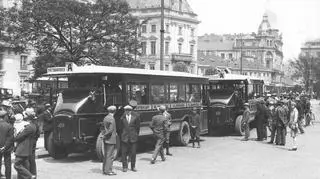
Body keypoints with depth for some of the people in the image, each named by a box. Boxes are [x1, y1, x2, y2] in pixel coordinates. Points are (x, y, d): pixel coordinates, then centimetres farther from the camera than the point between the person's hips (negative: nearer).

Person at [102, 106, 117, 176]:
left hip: (106, 140, 9)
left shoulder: (105, 118, 9)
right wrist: (105, 135, -9)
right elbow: (111, 130, -22)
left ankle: (104, 169, 20)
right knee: (110, 156, -4)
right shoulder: (112, 119, -16)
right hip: (111, 139, -9)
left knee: (106, 155, 15)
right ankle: (108, 170, -2)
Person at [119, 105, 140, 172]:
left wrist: (136, 134, 9)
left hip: (133, 137, 0)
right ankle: (124, 167, 13)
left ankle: (133, 167, 19)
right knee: (124, 153, 2)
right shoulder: (122, 118, -1)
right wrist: (122, 135, 8)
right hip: (124, 138, 0)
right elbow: (121, 127, 9)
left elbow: (138, 126, 6)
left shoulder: (136, 117, -3)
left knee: (133, 153, 6)